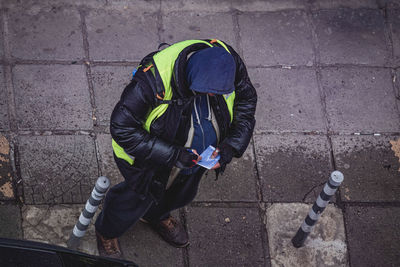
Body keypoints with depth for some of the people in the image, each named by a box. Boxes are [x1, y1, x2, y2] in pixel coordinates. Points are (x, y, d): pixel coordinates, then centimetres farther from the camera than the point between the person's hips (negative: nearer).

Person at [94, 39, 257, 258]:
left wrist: (232, 144, -20)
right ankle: (107, 232, 55)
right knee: (136, 200, 20)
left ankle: (156, 216, 67)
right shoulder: (154, 79, -42)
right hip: (149, 158, -5)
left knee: (183, 195, 31)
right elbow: (122, 128, -34)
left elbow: (247, 99, -7)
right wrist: (171, 154, -37)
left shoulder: (228, 61, -26)